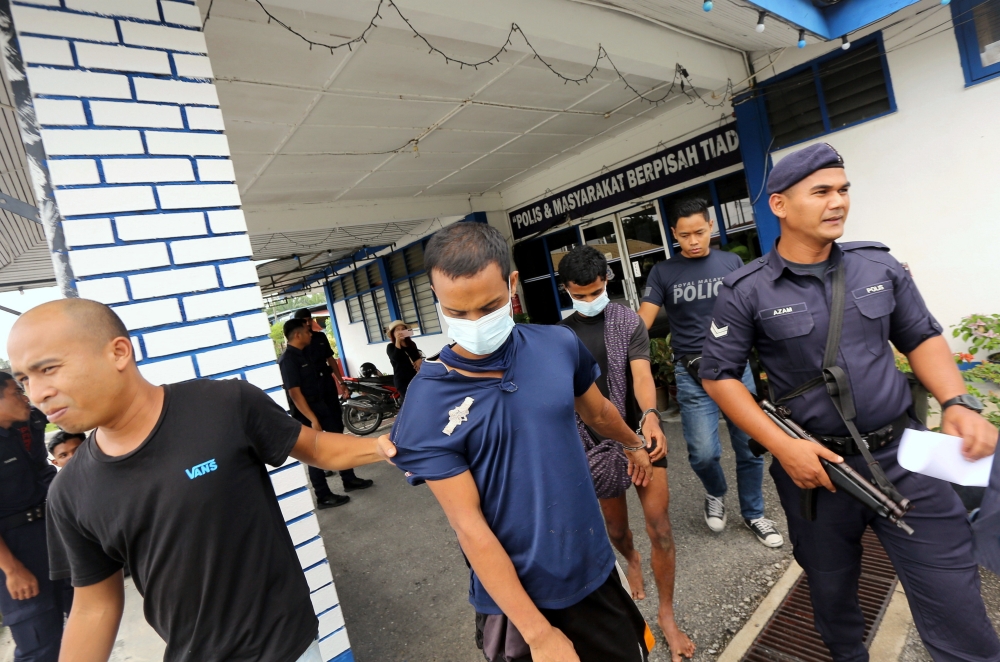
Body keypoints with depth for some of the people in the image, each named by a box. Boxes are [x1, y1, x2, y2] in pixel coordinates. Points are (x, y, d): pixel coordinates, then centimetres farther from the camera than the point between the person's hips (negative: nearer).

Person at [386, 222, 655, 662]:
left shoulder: (560, 345, -9)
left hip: (596, 572, 4)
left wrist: (633, 444, 28)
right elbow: (469, 526, -18)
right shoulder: (427, 404, -20)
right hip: (516, 598, -4)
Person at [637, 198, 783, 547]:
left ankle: (753, 514, 32)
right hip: (693, 374, -2)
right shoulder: (663, 273, 1)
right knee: (703, 452, -6)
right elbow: (641, 323, -4)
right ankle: (715, 492, 29)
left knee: (750, 447, 8)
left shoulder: (732, 263, 6)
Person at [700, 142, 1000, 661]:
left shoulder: (879, 264, 1)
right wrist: (782, 446, -15)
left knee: (955, 605, 7)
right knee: (831, 591, 20)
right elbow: (719, 375, -8)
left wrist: (957, 403, -7)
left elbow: (921, 338, 11)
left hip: (903, 454, 2)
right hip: (815, 463, -2)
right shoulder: (746, 291, -11)